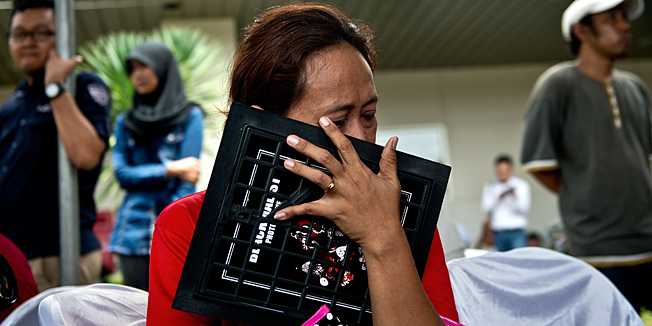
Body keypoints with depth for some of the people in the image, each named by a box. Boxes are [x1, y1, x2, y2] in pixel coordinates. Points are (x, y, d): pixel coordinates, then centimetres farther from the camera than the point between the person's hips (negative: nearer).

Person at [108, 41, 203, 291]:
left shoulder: (190, 116, 5)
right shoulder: (125, 122, 15)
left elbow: (187, 180, -3)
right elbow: (122, 174, 3)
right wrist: (170, 169, -9)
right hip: (134, 230, 3)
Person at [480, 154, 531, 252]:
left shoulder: (522, 185, 5)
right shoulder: (490, 186, 12)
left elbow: (524, 209, -6)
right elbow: (486, 209, 0)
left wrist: (515, 196, -23)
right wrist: (499, 197, -14)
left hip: (517, 233, -3)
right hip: (498, 234, 3)